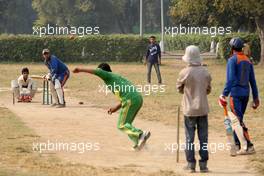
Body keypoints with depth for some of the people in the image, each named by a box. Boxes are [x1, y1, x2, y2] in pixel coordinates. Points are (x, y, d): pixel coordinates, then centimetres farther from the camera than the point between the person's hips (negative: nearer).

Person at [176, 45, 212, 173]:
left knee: (189, 137, 6)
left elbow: (179, 89, 3)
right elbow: (208, 90, 9)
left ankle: (191, 164, 6)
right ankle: (203, 164, 7)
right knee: (203, 137, 8)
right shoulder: (206, 72, -2)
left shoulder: (185, 73, -12)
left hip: (189, 110, -2)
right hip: (203, 109, 2)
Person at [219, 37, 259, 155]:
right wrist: (255, 97, 16)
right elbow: (253, 80, 13)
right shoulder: (248, 61, 12)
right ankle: (237, 144, 26)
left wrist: (224, 94, -18)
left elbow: (230, 79, -19)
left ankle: (249, 146, -19)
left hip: (235, 93, -8)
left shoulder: (232, 60, -9)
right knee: (238, 118, 20)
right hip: (246, 93, 8)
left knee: (238, 120, -9)